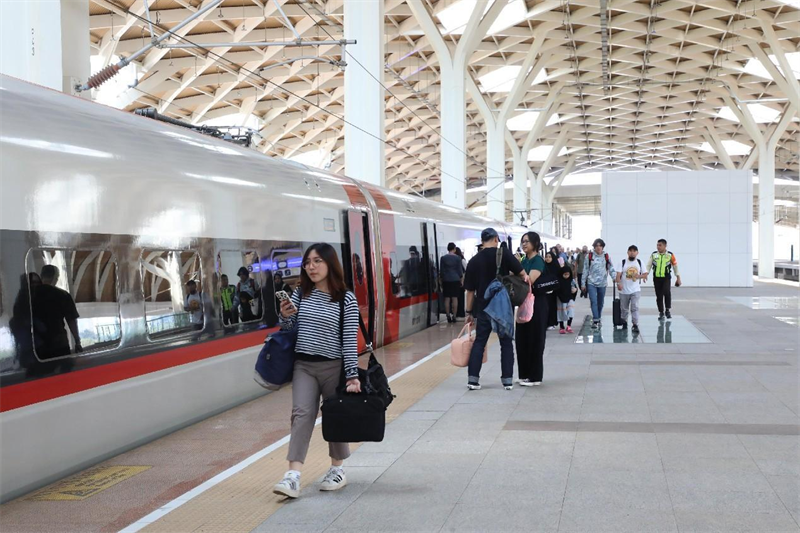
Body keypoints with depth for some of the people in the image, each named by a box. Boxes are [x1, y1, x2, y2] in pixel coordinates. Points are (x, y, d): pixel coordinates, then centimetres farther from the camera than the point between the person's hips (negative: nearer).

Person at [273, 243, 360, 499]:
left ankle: (337, 469, 26)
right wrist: (285, 317, -9)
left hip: (333, 366, -2)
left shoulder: (346, 299, -7)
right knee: (302, 413, -9)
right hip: (303, 365, 3)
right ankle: (293, 476, -17)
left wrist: (353, 375, -13)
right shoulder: (300, 294, 5)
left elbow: (350, 340, -9)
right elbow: (289, 330, 13)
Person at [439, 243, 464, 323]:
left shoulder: (443, 258, 2)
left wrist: (441, 280, 14)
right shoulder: (458, 258, -2)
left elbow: (441, 271, 5)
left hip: (446, 280, 1)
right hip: (456, 279, -1)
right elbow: (460, 270, 1)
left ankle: (448, 317, 2)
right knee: (455, 298, 1)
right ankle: (454, 316, -1)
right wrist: (461, 280, 11)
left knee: (447, 299, 3)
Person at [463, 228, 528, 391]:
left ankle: (473, 379, 2)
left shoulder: (474, 261, 2)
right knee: (506, 342, 8)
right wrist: (525, 279, 10)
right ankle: (507, 380, 7)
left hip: (483, 307, 2)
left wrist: (469, 312, 11)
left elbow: (470, 290, 4)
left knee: (479, 342, 8)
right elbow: (522, 273, -10)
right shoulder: (503, 253, -6)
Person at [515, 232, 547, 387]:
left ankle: (535, 376, 5)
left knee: (534, 339, -2)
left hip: (536, 303, -8)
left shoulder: (538, 260, -11)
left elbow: (530, 280, -23)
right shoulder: (524, 260, 12)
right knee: (522, 339, 10)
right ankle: (524, 374, 19)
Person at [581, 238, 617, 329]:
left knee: (600, 303, 12)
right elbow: (585, 270, 3)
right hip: (591, 283, -2)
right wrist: (583, 283, 3)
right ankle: (595, 320, -17)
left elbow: (611, 269, 1)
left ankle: (598, 319, 27)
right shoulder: (589, 256, -1)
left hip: (602, 283, 2)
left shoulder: (606, 257, 2)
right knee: (593, 301, -14)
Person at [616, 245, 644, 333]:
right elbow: (618, 275, -9)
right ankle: (624, 322, 31)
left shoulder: (640, 262, 3)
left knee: (635, 307, -12)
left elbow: (644, 274, 8)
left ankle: (635, 325, -11)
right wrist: (618, 283, -27)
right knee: (624, 308, 12)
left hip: (635, 290, 0)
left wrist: (639, 276, -15)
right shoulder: (623, 262, -2)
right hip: (624, 290, 0)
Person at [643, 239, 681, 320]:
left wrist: (678, 277, 6)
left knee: (667, 292, -23)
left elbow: (675, 266, 6)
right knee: (659, 296, 6)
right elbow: (649, 265, 1)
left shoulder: (670, 255, 0)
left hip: (666, 277, -2)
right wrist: (646, 273, -15)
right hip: (656, 278, 2)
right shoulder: (653, 255, 4)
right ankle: (661, 313, 17)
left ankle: (668, 310, -6)